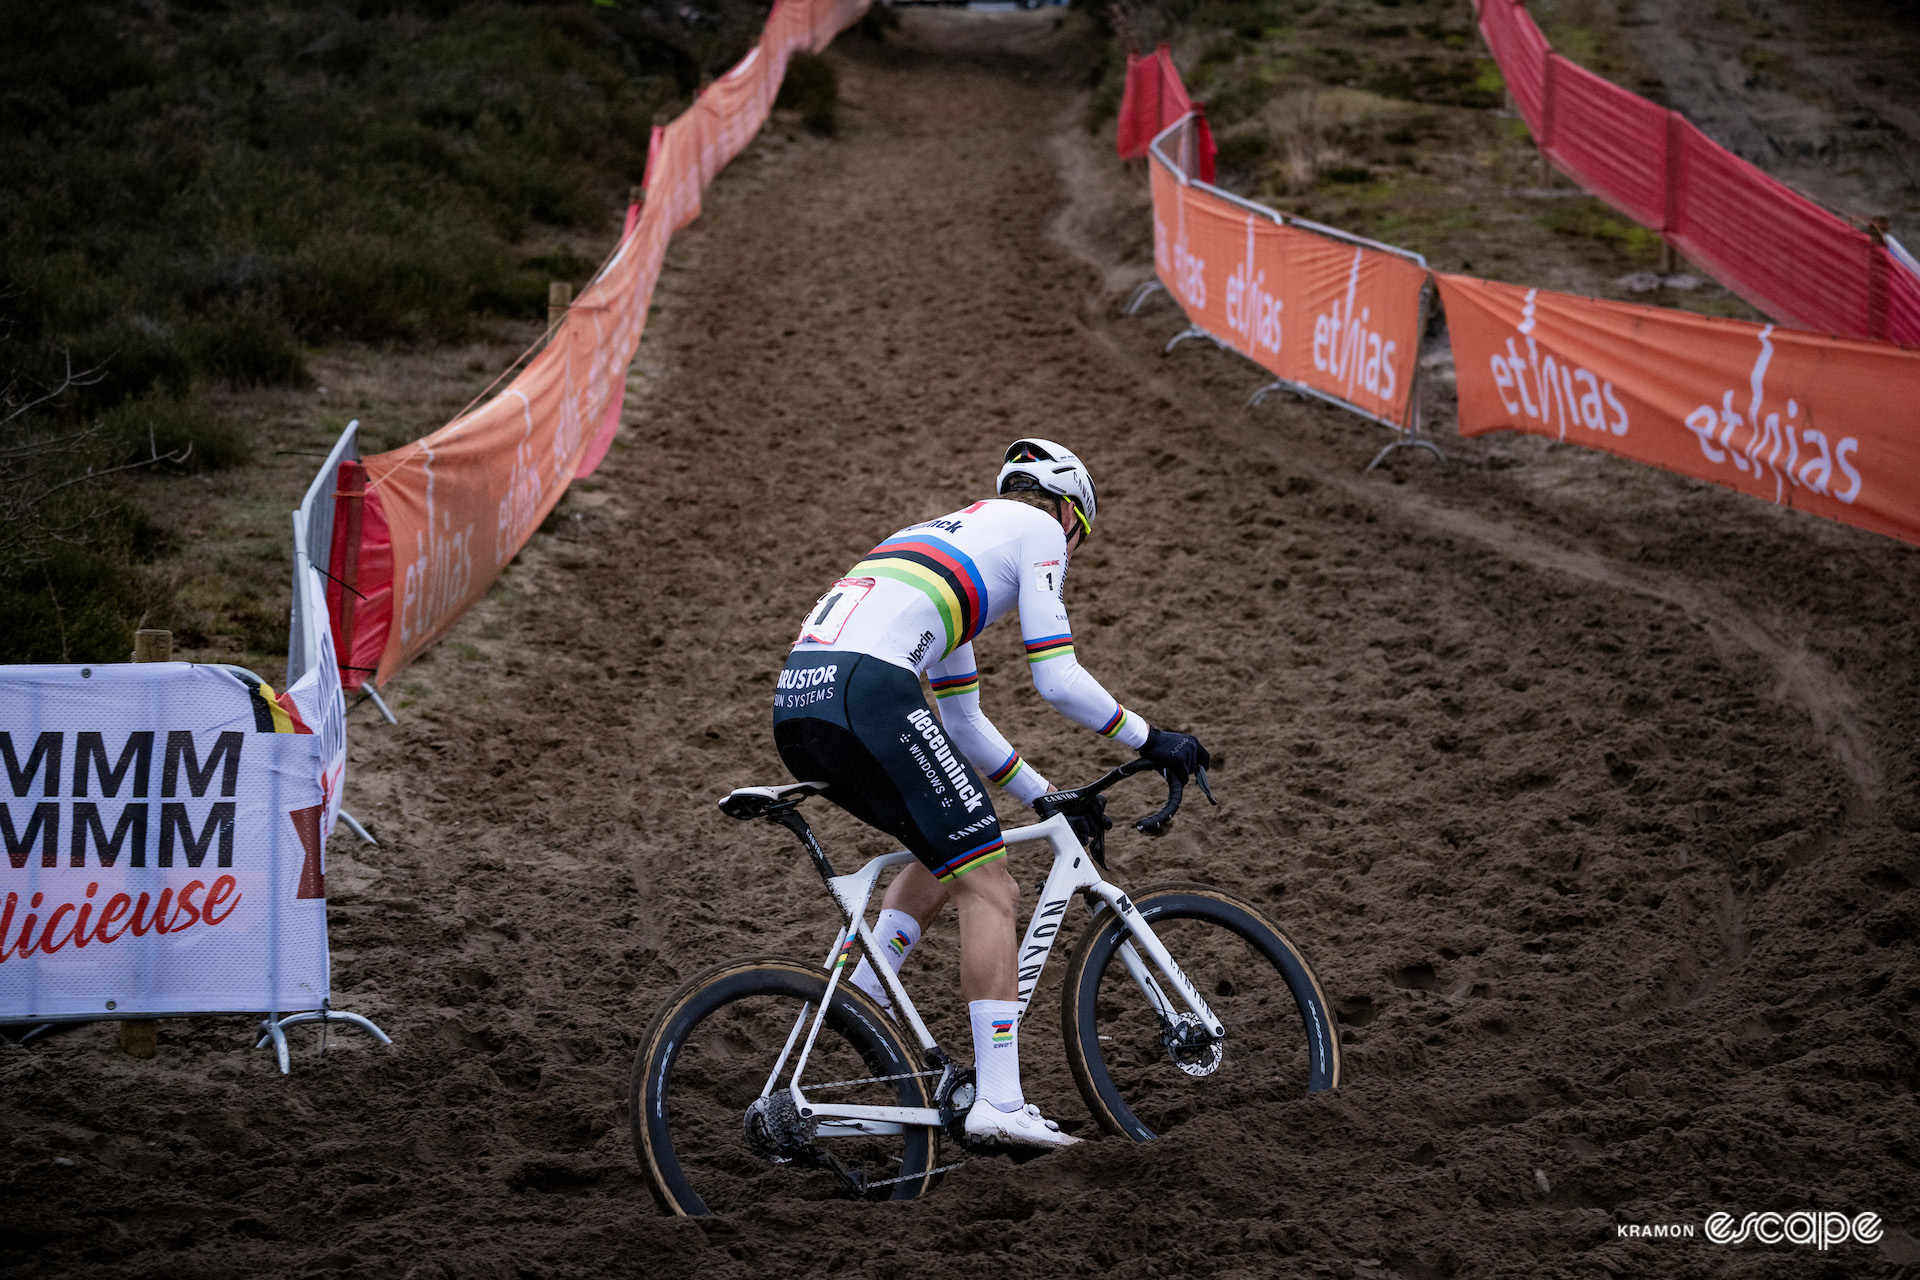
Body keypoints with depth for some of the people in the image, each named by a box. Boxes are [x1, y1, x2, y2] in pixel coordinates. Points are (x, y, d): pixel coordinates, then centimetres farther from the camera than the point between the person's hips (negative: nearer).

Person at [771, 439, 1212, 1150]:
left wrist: (1047, 799, 41)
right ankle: (999, 1104, -8)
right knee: (988, 888, -2)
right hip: (868, 694, -9)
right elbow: (1058, 681, 5)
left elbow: (962, 722, 39)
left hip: (795, 705, 9)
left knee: (951, 852, 27)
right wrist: (1151, 741, 17)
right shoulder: (1039, 529, 14)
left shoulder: (950, 538, 37)